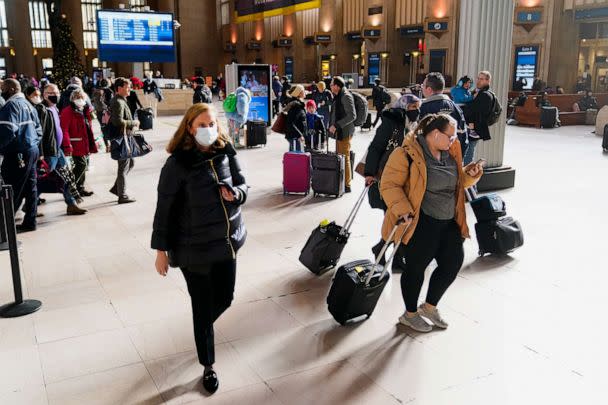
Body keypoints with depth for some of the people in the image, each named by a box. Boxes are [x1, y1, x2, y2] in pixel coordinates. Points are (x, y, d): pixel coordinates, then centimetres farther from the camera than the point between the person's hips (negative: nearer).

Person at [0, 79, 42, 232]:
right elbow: (38, 129, 20)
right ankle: (30, 222, 15)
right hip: (32, 151, 9)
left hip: (17, 154, -9)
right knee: (30, 187, 10)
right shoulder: (27, 104, 17)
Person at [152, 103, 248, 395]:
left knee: (225, 299, 15)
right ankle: (208, 366, 29)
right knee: (203, 307, 7)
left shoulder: (226, 153, 0)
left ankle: (203, 331, 50)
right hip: (194, 247, -5)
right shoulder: (178, 163, -14)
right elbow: (164, 208, -11)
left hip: (227, 240, 5)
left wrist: (235, 193, -13)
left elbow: (242, 185, 11)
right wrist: (161, 249, -10)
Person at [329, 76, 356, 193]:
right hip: (339, 131, 10)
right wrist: (333, 126, 13)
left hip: (345, 132, -10)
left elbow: (352, 115, -22)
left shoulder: (346, 96, -15)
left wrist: (336, 125, -22)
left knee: (344, 158, -4)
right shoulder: (338, 96, 15)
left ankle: (346, 185, 2)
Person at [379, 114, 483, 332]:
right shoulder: (407, 154, -15)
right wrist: (403, 210, -25)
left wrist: (471, 174, 2)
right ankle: (410, 314, 30)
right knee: (416, 267, 6)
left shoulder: (450, 153, 9)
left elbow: (457, 181, 22)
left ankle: (430, 306, 34)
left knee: (453, 264, 11)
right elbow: (389, 185, -15)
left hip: (449, 222, 8)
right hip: (420, 224, -8)